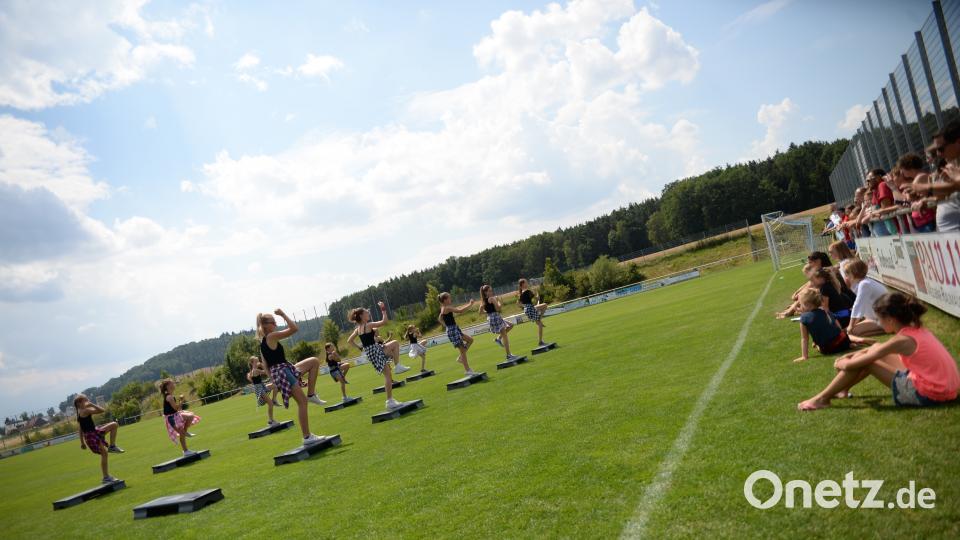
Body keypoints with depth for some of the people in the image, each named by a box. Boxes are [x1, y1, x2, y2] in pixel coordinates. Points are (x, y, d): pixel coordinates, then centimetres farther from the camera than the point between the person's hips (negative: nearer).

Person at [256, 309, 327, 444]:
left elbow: (266, 365, 19)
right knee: (302, 401, -7)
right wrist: (283, 314, -8)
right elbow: (294, 328, -17)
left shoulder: (263, 342, 16)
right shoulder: (272, 336, -13)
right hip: (282, 371, -10)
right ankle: (307, 437, -3)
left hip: (279, 371, 10)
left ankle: (311, 395, 9)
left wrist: (274, 380, 23)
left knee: (314, 361, 14)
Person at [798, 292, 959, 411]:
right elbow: (884, 348, 23)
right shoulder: (916, 329, 6)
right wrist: (854, 355, 15)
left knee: (865, 361, -4)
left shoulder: (902, 340, -21)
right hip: (946, 386, 9)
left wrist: (841, 363, 6)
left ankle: (822, 399, 7)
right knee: (876, 349, 15)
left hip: (928, 394, -9)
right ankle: (843, 389, 29)